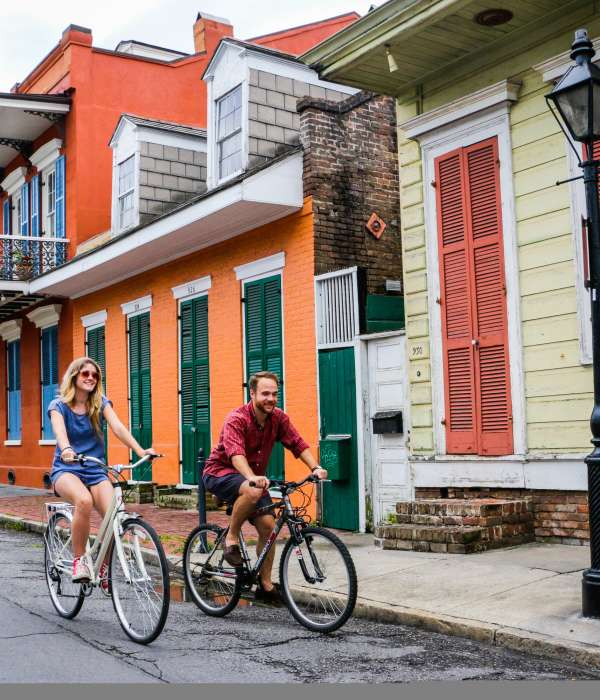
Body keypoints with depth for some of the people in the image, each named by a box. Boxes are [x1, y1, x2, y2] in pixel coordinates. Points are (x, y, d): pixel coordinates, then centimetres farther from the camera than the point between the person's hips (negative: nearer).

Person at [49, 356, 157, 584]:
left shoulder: (101, 403, 4)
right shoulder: (58, 405, -2)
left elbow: (117, 427, -12)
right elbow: (60, 431, -24)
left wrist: (140, 451, -30)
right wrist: (66, 450, -47)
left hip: (95, 470, 2)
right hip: (66, 469, -2)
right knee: (84, 501, -37)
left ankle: (105, 566, 3)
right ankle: (79, 559, -17)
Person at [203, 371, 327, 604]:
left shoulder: (278, 418, -5)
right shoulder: (237, 419, -24)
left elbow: (298, 444, -11)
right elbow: (236, 454, -38)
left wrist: (315, 468, -29)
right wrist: (253, 478, -56)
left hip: (253, 476, 6)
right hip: (221, 472, -6)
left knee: (268, 525, -6)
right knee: (253, 491, -37)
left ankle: (265, 585, 8)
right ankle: (231, 538, -14)